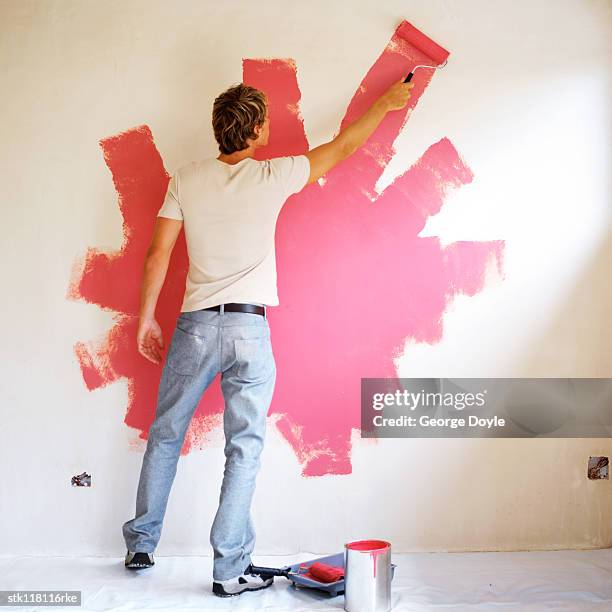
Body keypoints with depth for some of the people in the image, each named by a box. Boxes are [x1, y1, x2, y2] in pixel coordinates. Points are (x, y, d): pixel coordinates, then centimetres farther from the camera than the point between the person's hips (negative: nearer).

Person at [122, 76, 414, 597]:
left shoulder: (187, 179, 2)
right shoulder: (273, 177, -3)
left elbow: (158, 253, 1)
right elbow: (341, 148, 9)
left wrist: (146, 318, 11)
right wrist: (385, 103, 24)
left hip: (195, 325, 3)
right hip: (249, 329, -3)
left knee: (166, 436, 17)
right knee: (245, 449, 4)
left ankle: (141, 546, 30)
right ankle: (230, 570, 9)